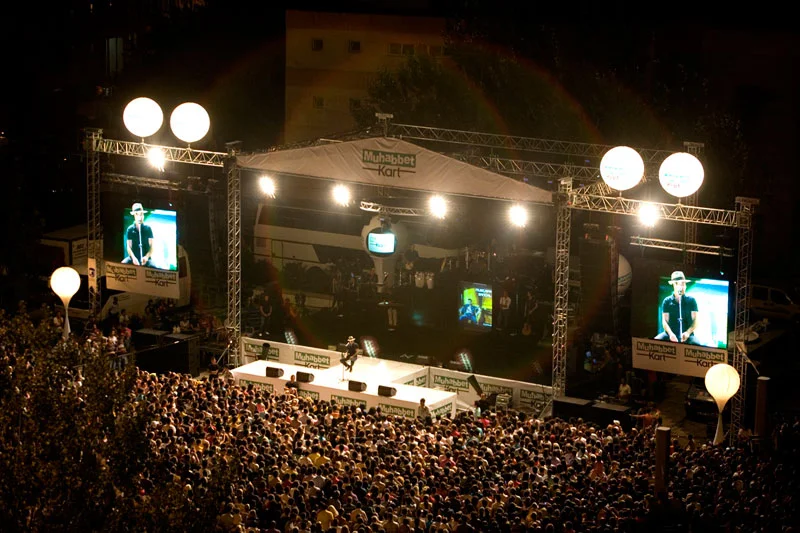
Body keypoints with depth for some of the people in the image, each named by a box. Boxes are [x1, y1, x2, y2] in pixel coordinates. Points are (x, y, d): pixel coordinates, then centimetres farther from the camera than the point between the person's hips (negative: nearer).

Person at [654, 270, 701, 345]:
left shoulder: (691, 300, 5)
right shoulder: (667, 301, 6)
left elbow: (695, 321, 1)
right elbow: (665, 321, 1)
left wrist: (688, 332, -19)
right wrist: (670, 334, -19)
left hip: (686, 335, -1)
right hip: (671, 334, 1)